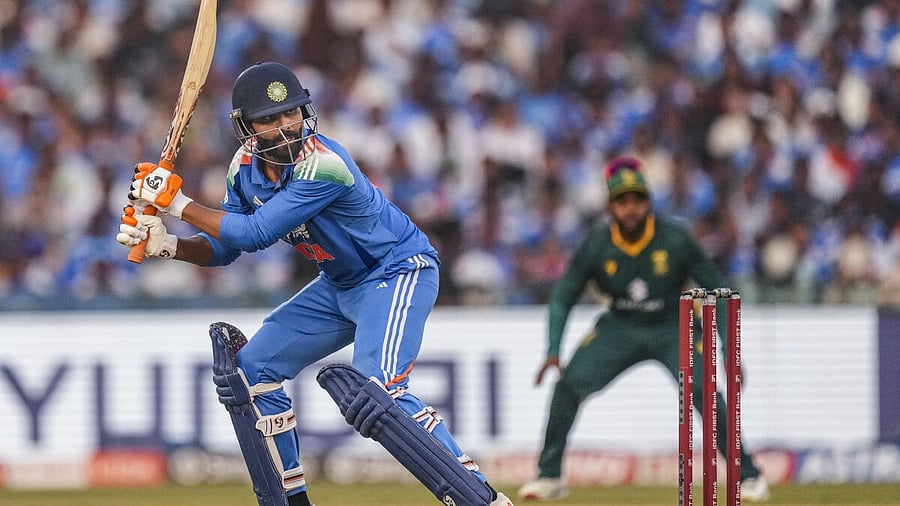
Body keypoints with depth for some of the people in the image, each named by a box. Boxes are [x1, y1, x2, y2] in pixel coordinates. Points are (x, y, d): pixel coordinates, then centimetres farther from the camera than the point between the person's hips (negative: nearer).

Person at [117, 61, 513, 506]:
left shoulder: (323, 165, -30)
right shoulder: (246, 167, -5)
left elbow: (254, 234, -31)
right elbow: (223, 248, 3)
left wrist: (177, 203, -25)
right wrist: (165, 245, -15)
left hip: (399, 272, -9)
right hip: (340, 285, 9)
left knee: (372, 393, -29)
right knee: (249, 369, 5)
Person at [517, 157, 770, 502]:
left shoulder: (675, 240, -21)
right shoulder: (596, 247, -16)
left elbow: (716, 289, -12)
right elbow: (562, 298, -5)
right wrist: (553, 352, -18)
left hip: (673, 328, -2)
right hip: (620, 328, 2)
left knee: (704, 391, -23)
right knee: (568, 384, -15)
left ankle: (748, 474, -7)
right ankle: (549, 476, -1)